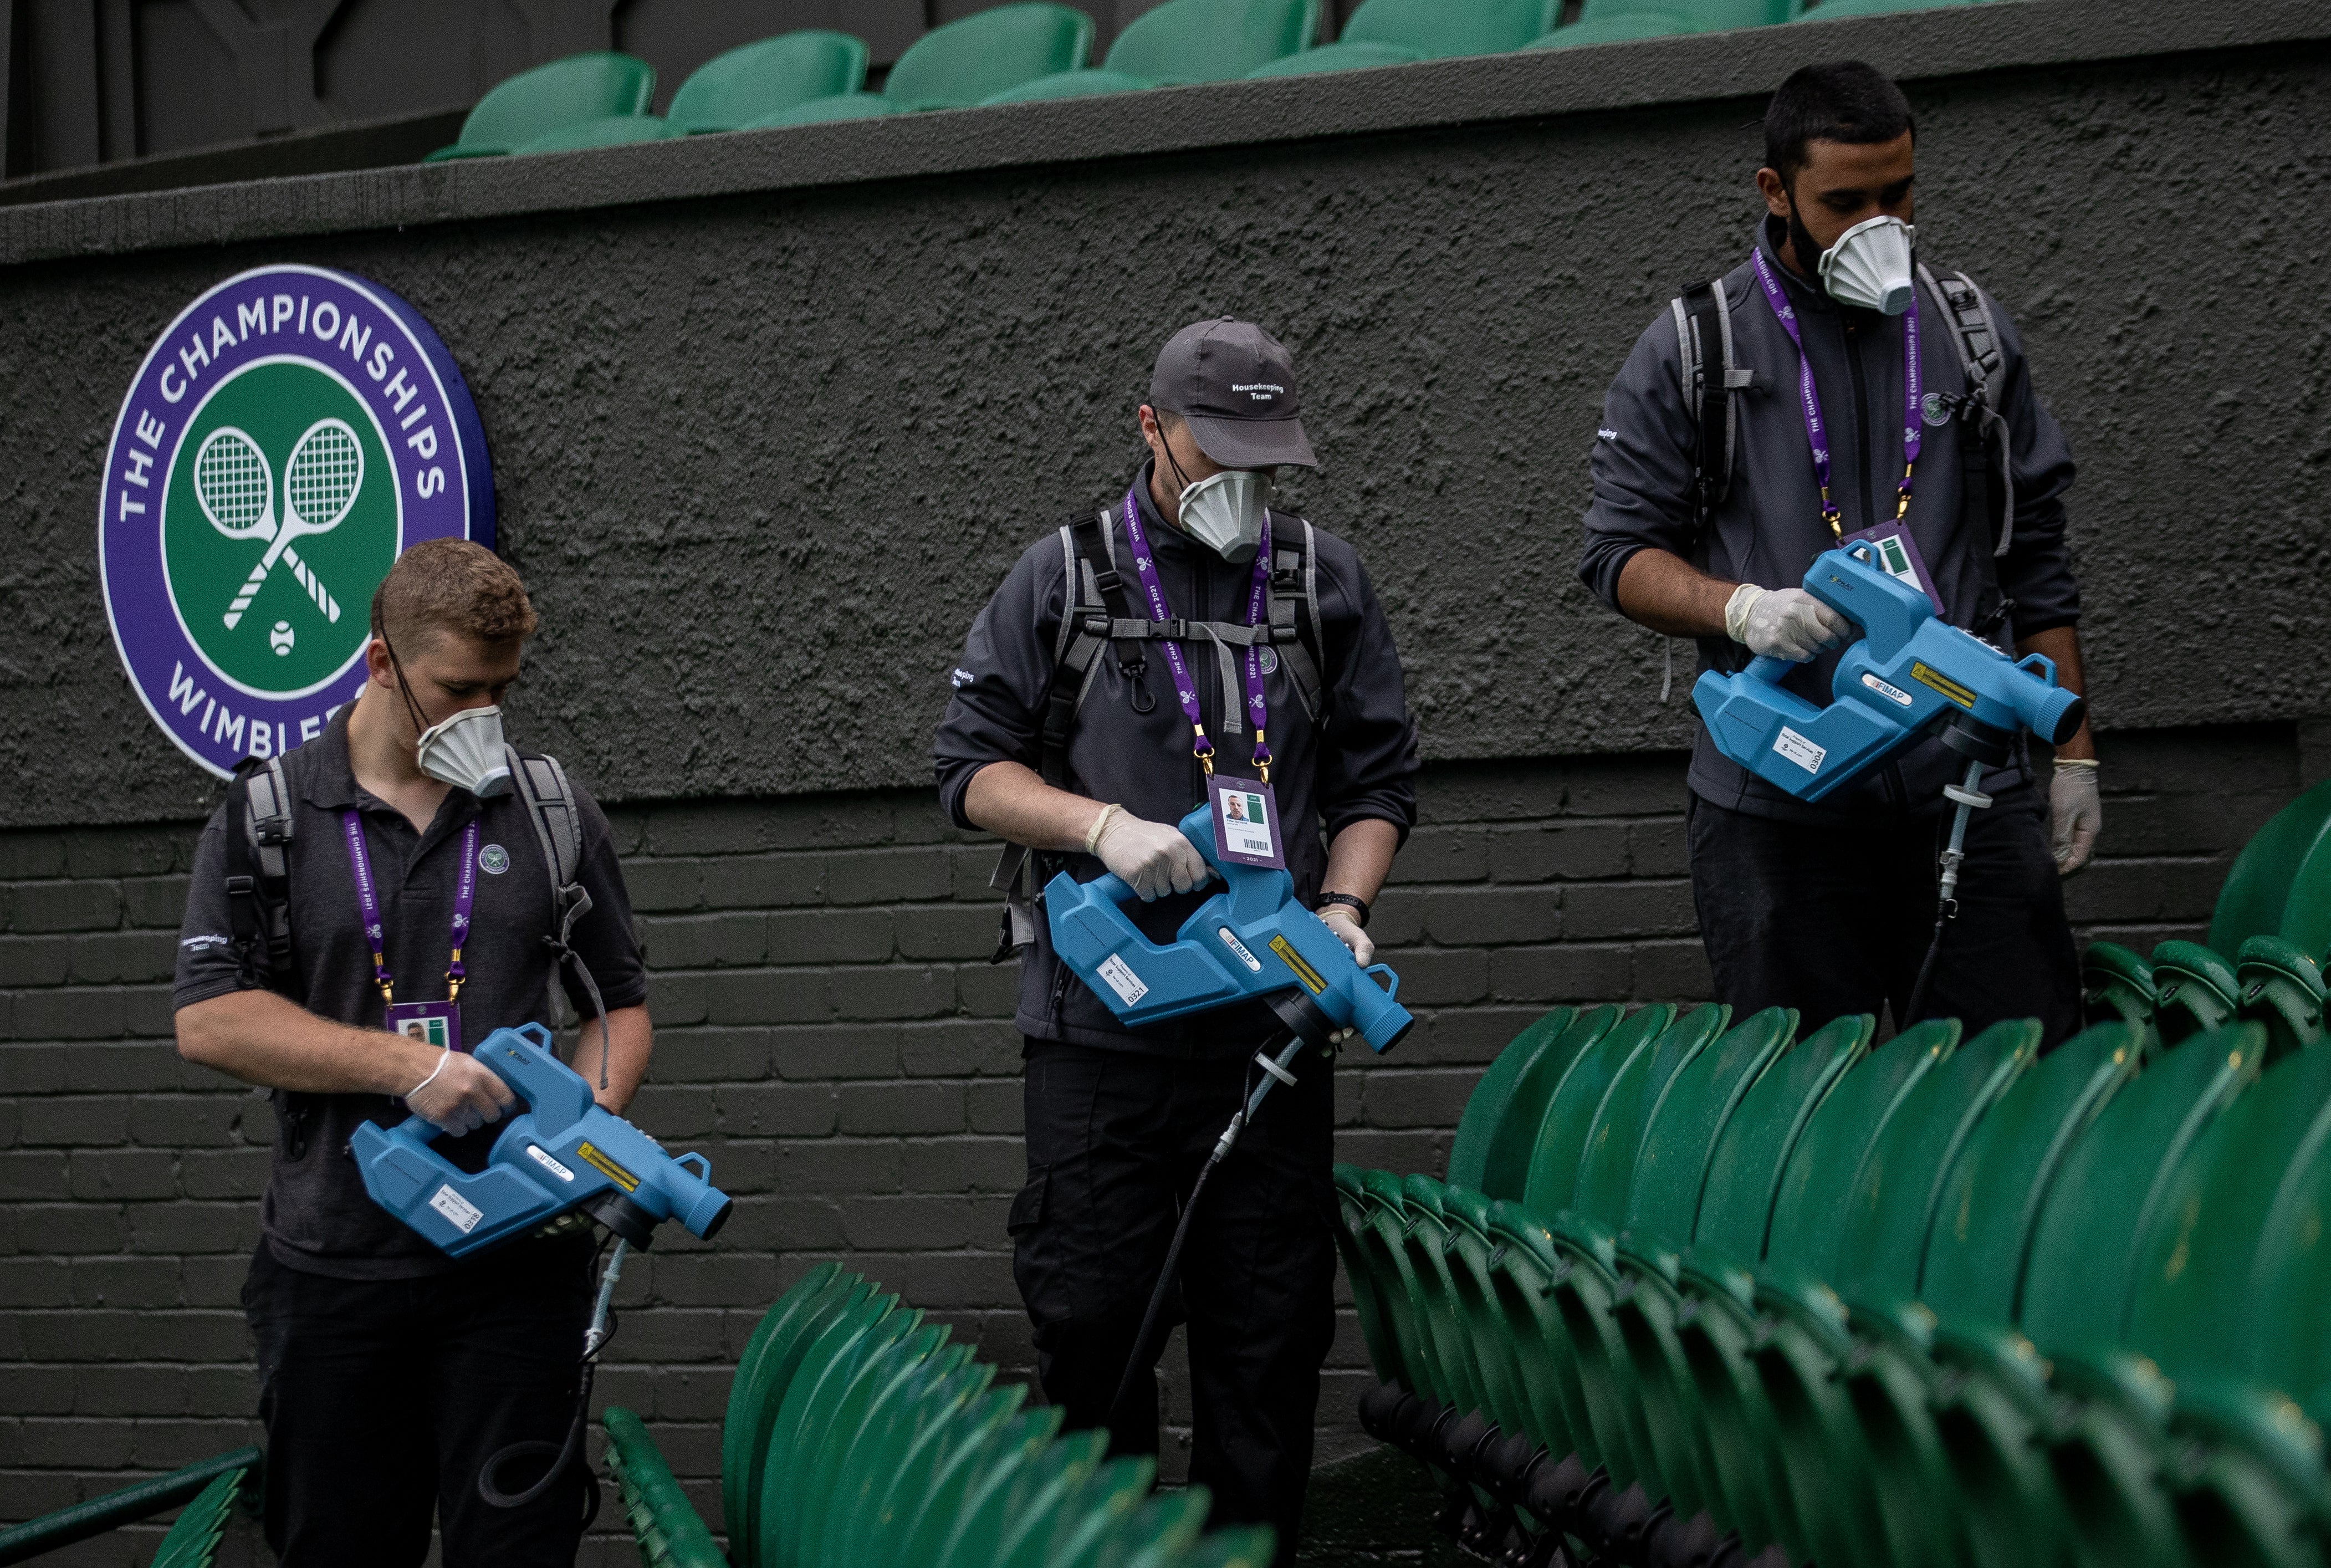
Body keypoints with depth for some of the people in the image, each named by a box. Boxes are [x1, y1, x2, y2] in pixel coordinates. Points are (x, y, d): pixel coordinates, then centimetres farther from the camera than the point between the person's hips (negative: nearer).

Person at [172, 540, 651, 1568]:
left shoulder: (551, 815, 9)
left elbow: (622, 1007, 14)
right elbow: (210, 1020, -6)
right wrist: (409, 1067, -15)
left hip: (515, 1263, 1)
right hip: (333, 1275, 0)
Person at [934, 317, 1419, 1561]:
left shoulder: (1324, 584, 11)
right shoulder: (1065, 579, 6)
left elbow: (1377, 781, 13)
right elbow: (973, 768, 4)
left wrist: (1341, 907, -4)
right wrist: (1104, 825, -12)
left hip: (1271, 1023, 2)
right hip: (1100, 1023, -1)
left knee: (1268, 1331, 3)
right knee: (1090, 1319, 0)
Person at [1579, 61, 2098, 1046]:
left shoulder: (1971, 332, 12)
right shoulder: (1689, 354, 4)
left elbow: (2035, 555, 15)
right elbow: (1621, 556, 2)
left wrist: (2073, 751, 11)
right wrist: (1743, 608, -18)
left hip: (1972, 787, 2)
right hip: (1778, 806, -2)